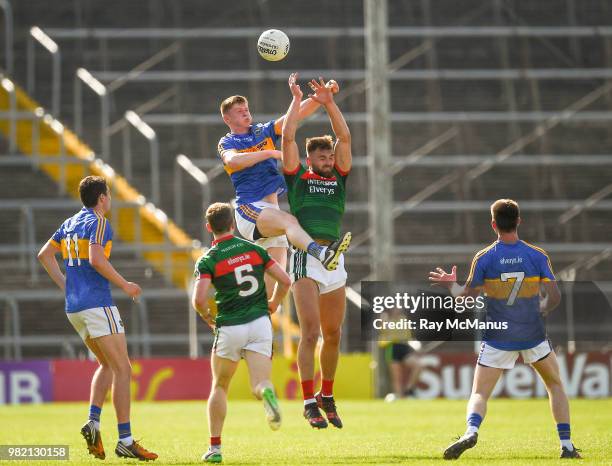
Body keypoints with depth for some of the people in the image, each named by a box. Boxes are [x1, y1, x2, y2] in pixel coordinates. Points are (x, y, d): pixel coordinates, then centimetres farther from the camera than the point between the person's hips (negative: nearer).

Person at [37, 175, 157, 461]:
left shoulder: (70, 223, 16)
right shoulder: (99, 223, -9)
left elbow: (44, 255, 21)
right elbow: (96, 259, -23)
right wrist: (124, 285, -13)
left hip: (73, 307, 9)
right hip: (97, 304, -9)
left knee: (107, 365, 21)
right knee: (122, 369, -6)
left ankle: (93, 421, 2)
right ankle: (125, 441, -11)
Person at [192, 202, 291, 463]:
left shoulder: (208, 261, -3)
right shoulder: (254, 249, 8)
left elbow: (199, 300, -17)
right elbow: (285, 281, 4)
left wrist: (208, 319, 4)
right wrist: (272, 307, 19)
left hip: (229, 328, -1)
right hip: (260, 323, 1)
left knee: (220, 387, 17)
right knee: (259, 386, -4)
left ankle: (214, 448, 13)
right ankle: (267, 393, -42)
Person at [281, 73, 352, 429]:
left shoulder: (338, 179, 15)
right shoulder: (298, 178, 8)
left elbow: (345, 138, 7)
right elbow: (288, 137, 0)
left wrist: (329, 103, 3)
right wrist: (297, 101, 6)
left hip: (335, 260, 4)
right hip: (306, 260, -4)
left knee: (333, 335, 10)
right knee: (310, 333, -11)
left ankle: (327, 396, 27)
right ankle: (310, 404, -10)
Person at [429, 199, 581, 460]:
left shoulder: (484, 259, -7)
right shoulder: (537, 256, -4)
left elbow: (467, 298, -2)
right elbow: (554, 297, -6)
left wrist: (451, 285, 17)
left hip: (498, 339, -1)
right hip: (533, 335, 1)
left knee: (479, 394, 3)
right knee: (556, 385, 21)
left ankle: (471, 431, -28)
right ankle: (566, 445, 12)